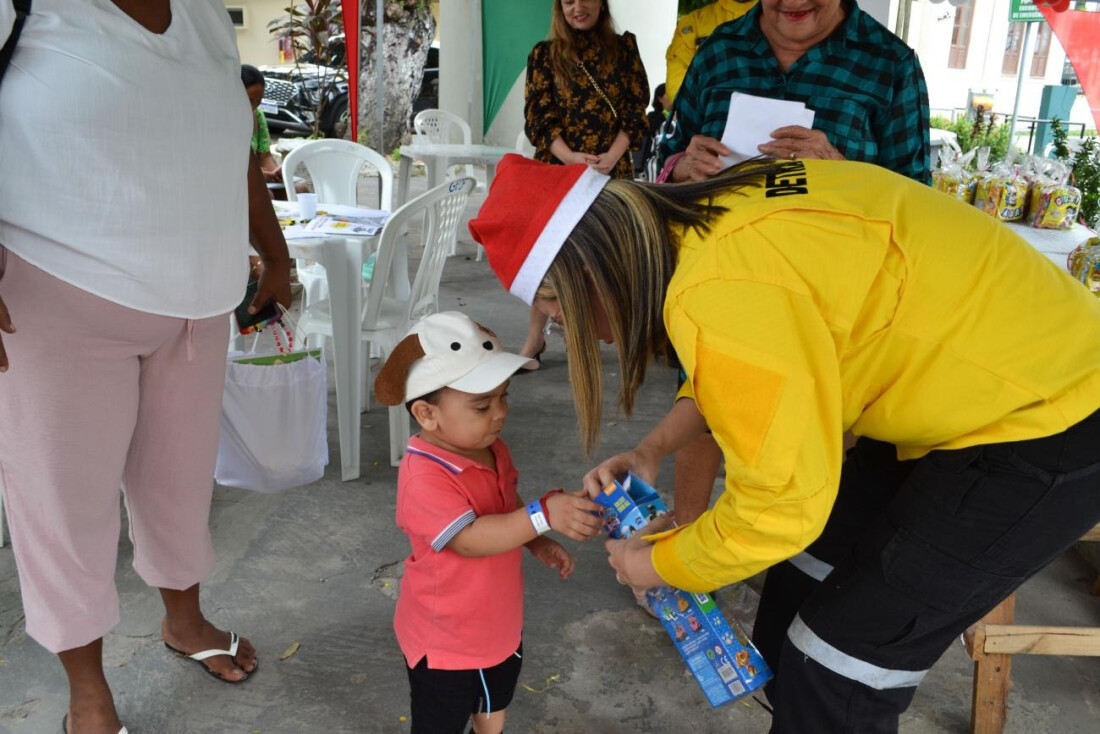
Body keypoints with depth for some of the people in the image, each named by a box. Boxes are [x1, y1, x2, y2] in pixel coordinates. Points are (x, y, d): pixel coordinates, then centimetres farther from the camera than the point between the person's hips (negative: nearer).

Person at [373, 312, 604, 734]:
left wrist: (539, 544, -3)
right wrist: (544, 515, -49)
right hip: (446, 639, -7)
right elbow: (470, 538, -41)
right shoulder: (425, 477, -34)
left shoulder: (490, 448, -5)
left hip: (499, 625, 8)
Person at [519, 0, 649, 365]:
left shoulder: (624, 48, 8)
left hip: (613, 168, 0)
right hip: (558, 167, 0)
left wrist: (612, 155, -12)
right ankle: (535, 338, 9)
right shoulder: (544, 54, 7)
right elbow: (538, 115, 0)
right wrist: (571, 156, -15)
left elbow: (636, 107, 3)